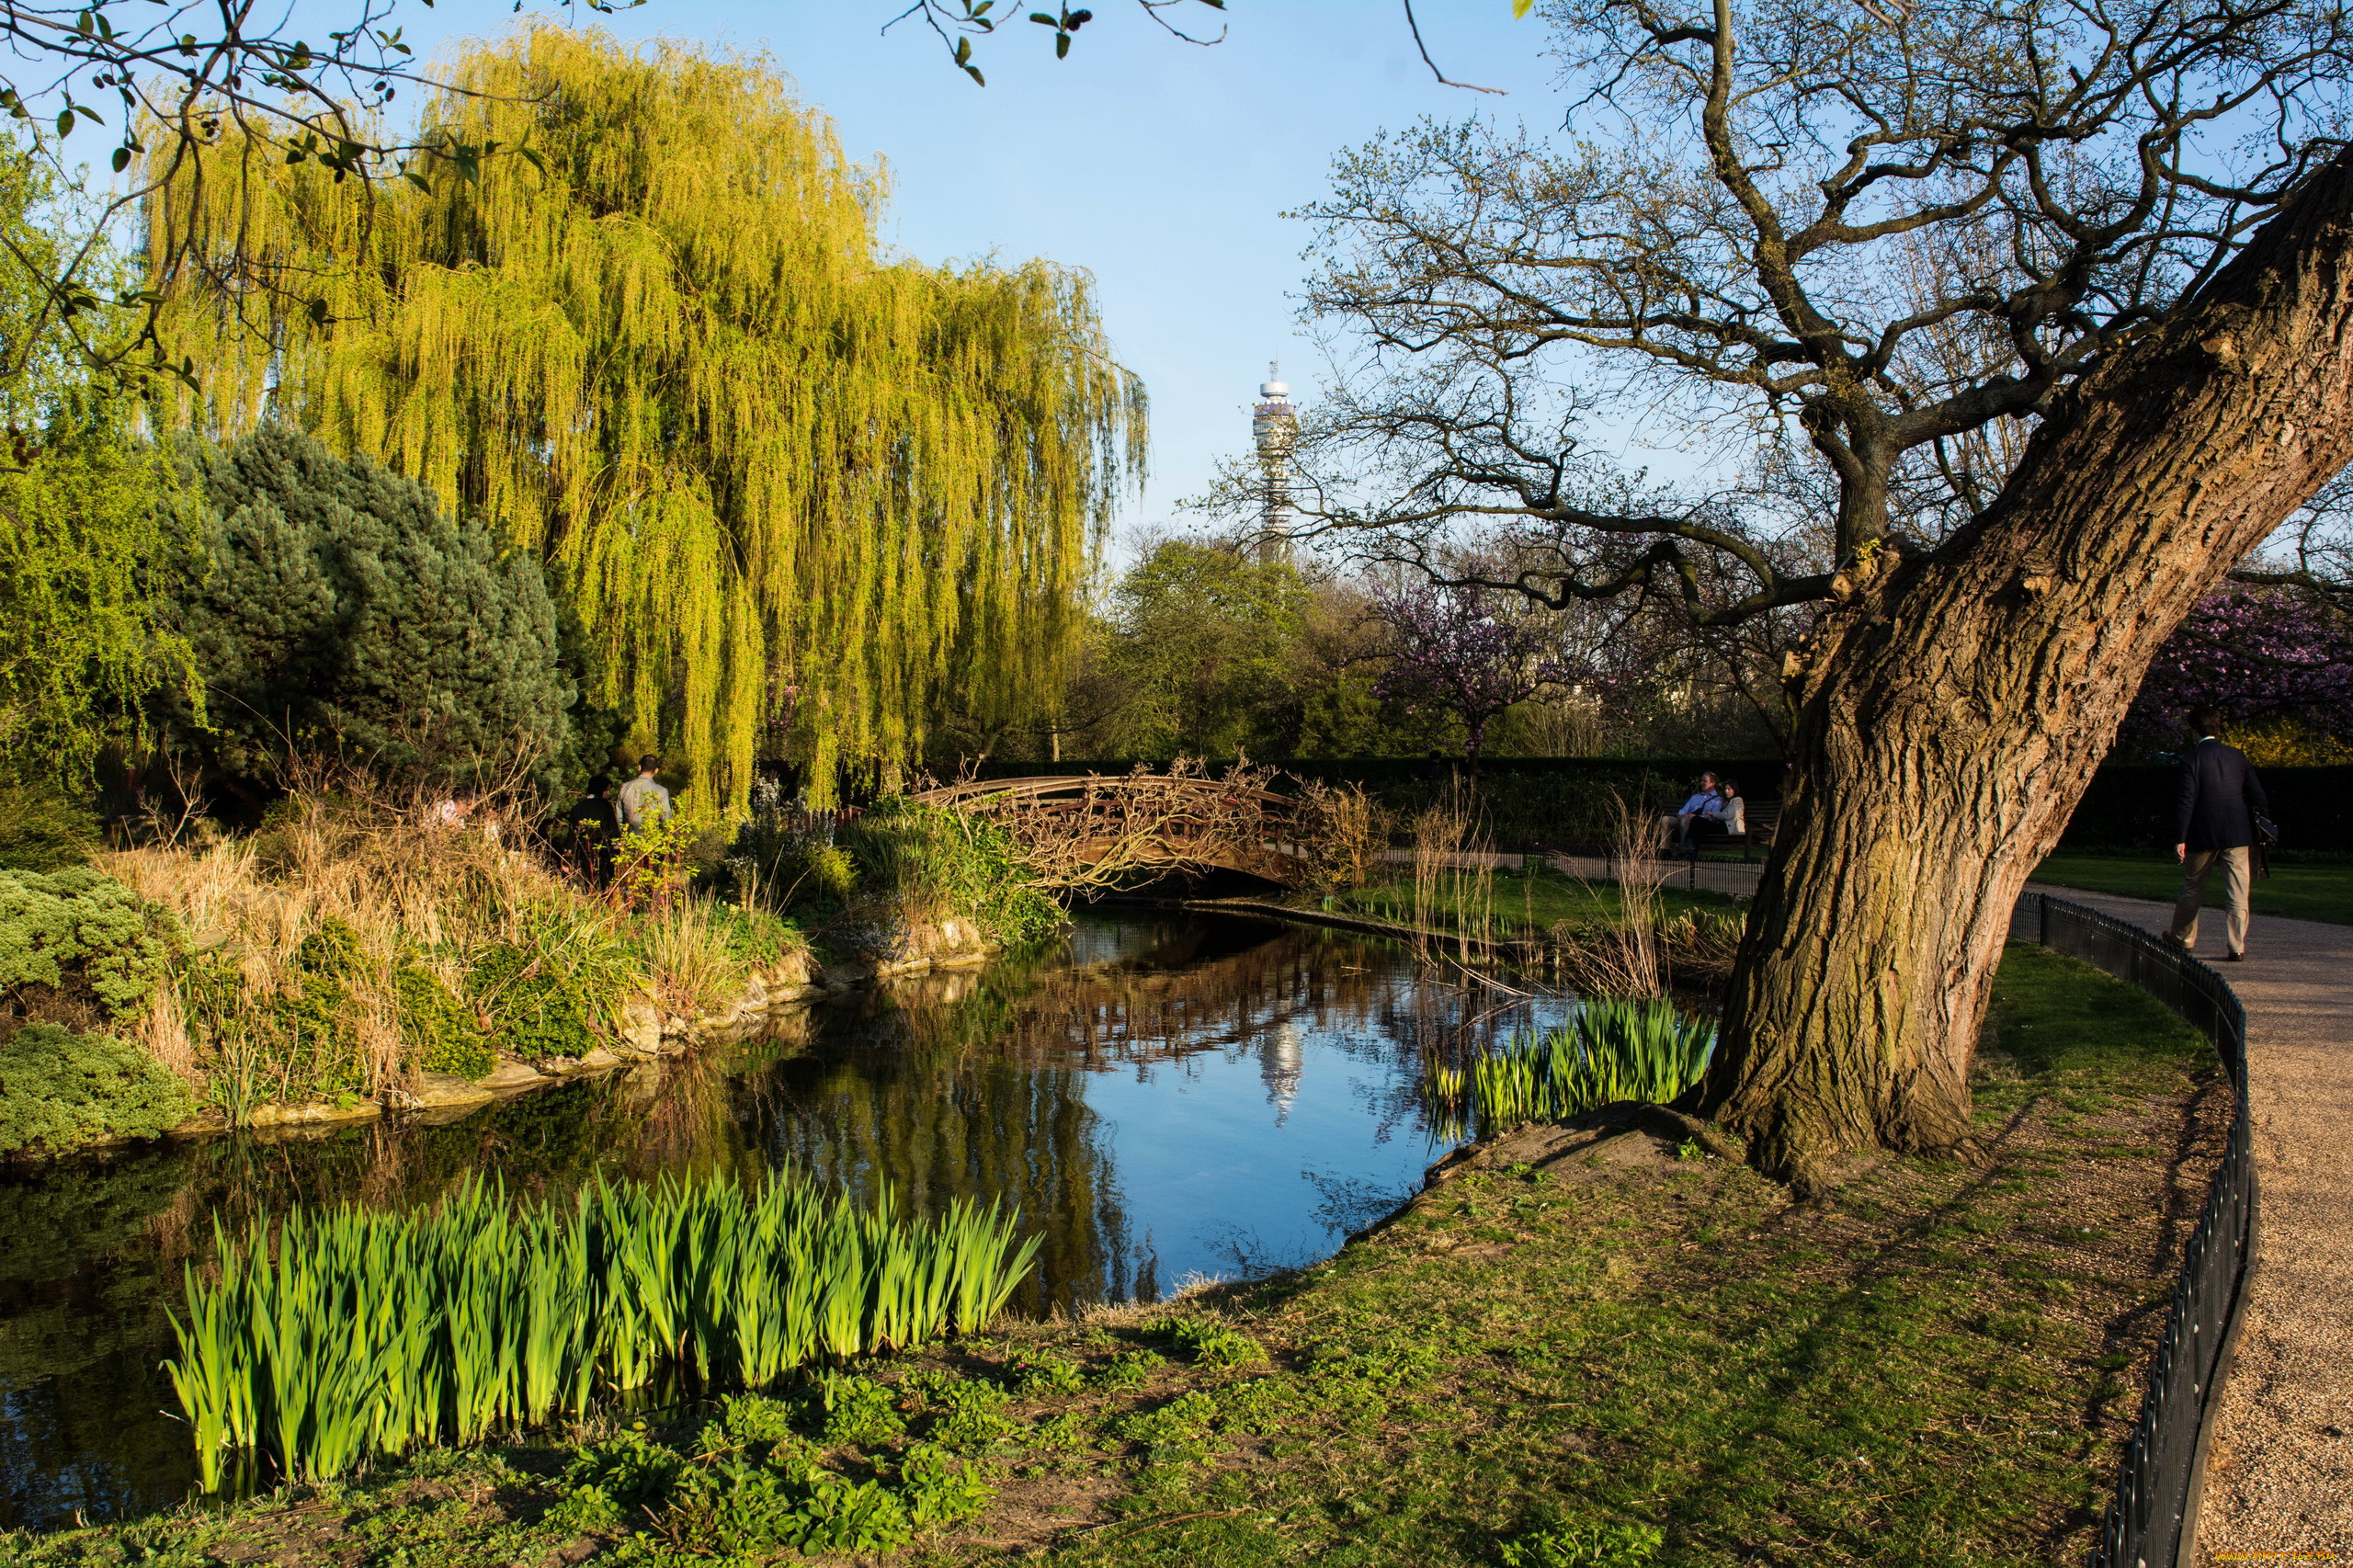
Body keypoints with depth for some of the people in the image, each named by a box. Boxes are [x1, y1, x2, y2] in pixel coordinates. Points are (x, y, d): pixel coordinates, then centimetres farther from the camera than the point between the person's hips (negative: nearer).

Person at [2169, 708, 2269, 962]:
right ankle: (2236, 947, -1)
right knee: (2237, 893, 2)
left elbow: (2186, 800, -12)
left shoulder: (2192, 759, -7)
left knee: (2193, 890, 14)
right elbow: (2256, 795, 8)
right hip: (2237, 835, 2)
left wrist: (2180, 839, -11)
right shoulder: (2237, 755, 6)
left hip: (2203, 836, -2)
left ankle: (2182, 938, 28)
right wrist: (2257, 836, 16)